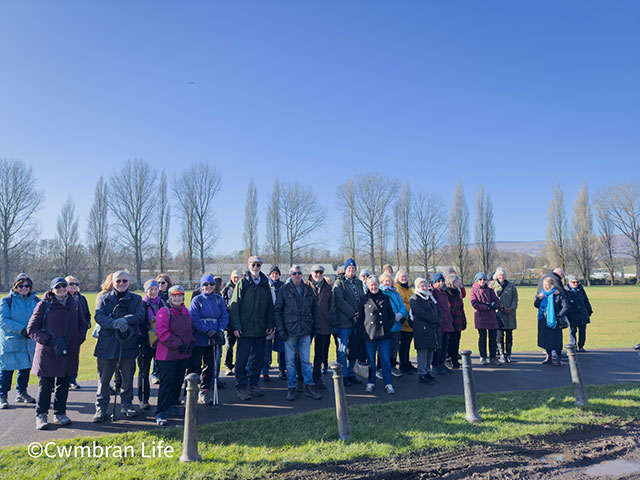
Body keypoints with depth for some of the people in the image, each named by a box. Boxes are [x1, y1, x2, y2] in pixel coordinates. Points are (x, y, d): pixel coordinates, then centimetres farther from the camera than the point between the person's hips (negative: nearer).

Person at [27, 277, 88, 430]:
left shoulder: (75, 303, 7)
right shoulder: (44, 304, -4)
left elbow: (83, 325, 16)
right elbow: (31, 329, -4)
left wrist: (78, 340, 0)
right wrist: (49, 341, -14)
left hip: (69, 353, 3)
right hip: (47, 353, -3)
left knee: (63, 384, 11)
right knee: (45, 385, 4)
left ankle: (60, 413, 25)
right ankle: (41, 415, 20)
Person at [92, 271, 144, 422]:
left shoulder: (136, 299, 8)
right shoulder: (104, 299, 6)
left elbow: (140, 316, -7)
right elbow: (99, 317, -9)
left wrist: (125, 320, -25)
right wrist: (116, 323, -26)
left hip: (128, 343, 1)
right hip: (107, 344, -1)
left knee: (128, 377, 9)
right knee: (103, 378, 3)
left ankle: (127, 404, 26)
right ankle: (101, 408, 16)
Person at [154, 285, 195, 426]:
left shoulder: (186, 312, 12)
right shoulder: (164, 312, -11)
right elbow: (162, 333, -18)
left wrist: (192, 342, 4)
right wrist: (178, 344, -20)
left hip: (184, 354, 7)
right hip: (167, 354, -7)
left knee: (178, 381, 15)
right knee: (166, 383, -5)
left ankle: (172, 406, 29)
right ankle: (160, 413, 3)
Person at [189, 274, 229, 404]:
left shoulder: (219, 299, 7)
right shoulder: (197, 300, -3)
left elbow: (224, 317, 4)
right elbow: (194, 320, -12)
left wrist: (220, 331, -13)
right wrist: (210, 332, -19)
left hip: (214, 340, 4)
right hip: (198, 339, -4)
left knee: (210, 366, 10)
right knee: (195, 366, 1)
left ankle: (204, 392, 22)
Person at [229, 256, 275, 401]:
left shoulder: (265, 283, 9)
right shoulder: (242, 283, -3)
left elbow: (270, 306, 13)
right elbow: (234, 305, -6)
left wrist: (270, 325, 7)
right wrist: (235, 326, -12)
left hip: (261, 329, 4)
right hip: (245, 329, -4)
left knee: (259, 358, 10)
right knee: (242, 359, 0)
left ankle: (253, 384, 23)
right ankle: (241, 387, 11)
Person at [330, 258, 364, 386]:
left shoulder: (359, 282, 16)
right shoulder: (339, 282, -3)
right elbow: (339, 301, -12)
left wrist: (359, 313, -2)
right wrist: (352, 314, -14)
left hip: (356, 320, 6)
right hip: (343, 321, -6)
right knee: (342, 349, 0)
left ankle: (351, 373, 23)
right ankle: (343, 376, 10)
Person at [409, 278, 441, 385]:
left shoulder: (430, 297, 21)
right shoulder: (414, 299, -4)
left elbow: (438, 311, 18)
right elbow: (422, 314, -14)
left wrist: (438, 321, -2)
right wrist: (436, 320, -12)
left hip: (433, 329, 7)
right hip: (421, 330, -7)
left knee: (431, 350, 9)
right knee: (423, 351, -7)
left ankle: (427, 371, 20)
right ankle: (422, 374, 1)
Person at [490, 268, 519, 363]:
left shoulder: (511, 285, 12)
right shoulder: (493, 285, 3)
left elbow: (515, 298, 10)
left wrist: (512, 308, -5)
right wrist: (502, 308, -11)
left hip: (510, 313, 3)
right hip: (498, 313, -3)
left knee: (509, 335, 4)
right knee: (500, 335, -4)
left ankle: (508, 355, 12)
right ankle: (502, 355, 1)